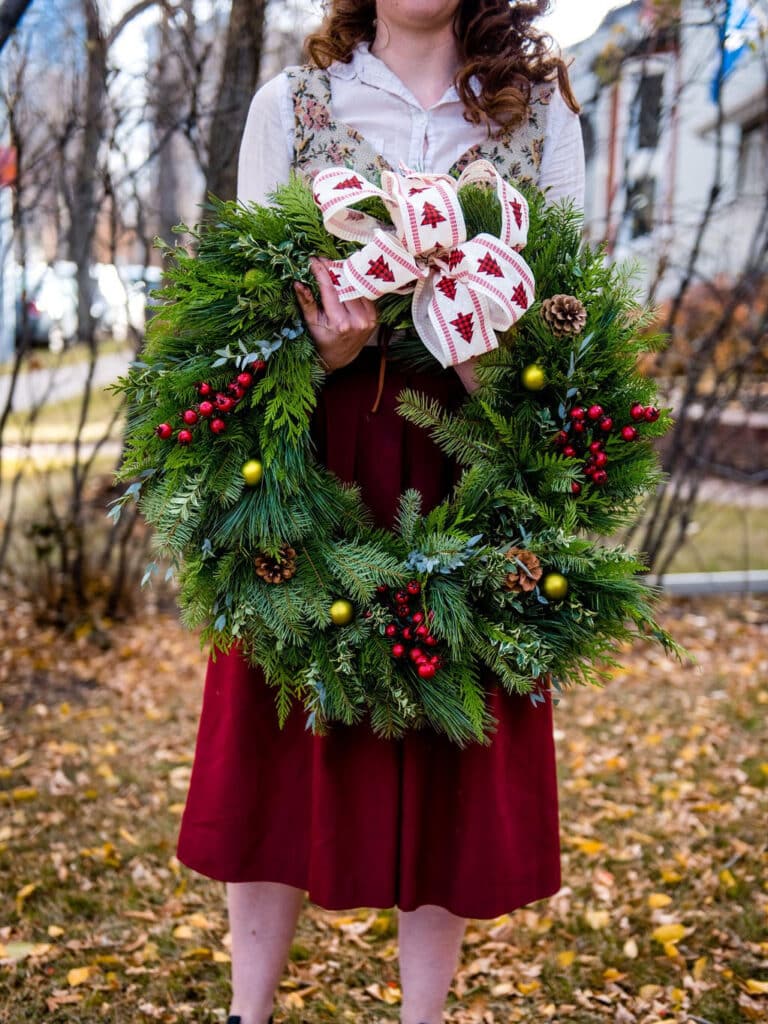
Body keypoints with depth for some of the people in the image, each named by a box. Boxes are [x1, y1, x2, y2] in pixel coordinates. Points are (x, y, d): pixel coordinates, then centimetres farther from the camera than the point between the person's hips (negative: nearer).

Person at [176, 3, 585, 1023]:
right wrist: (328, 349, -20)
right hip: (316, 455, 0)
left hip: (472, 465, 1)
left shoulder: (541, 111, 10)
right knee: (287, 742, 3)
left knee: (452, 755, 4)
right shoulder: (290, 104, 8)